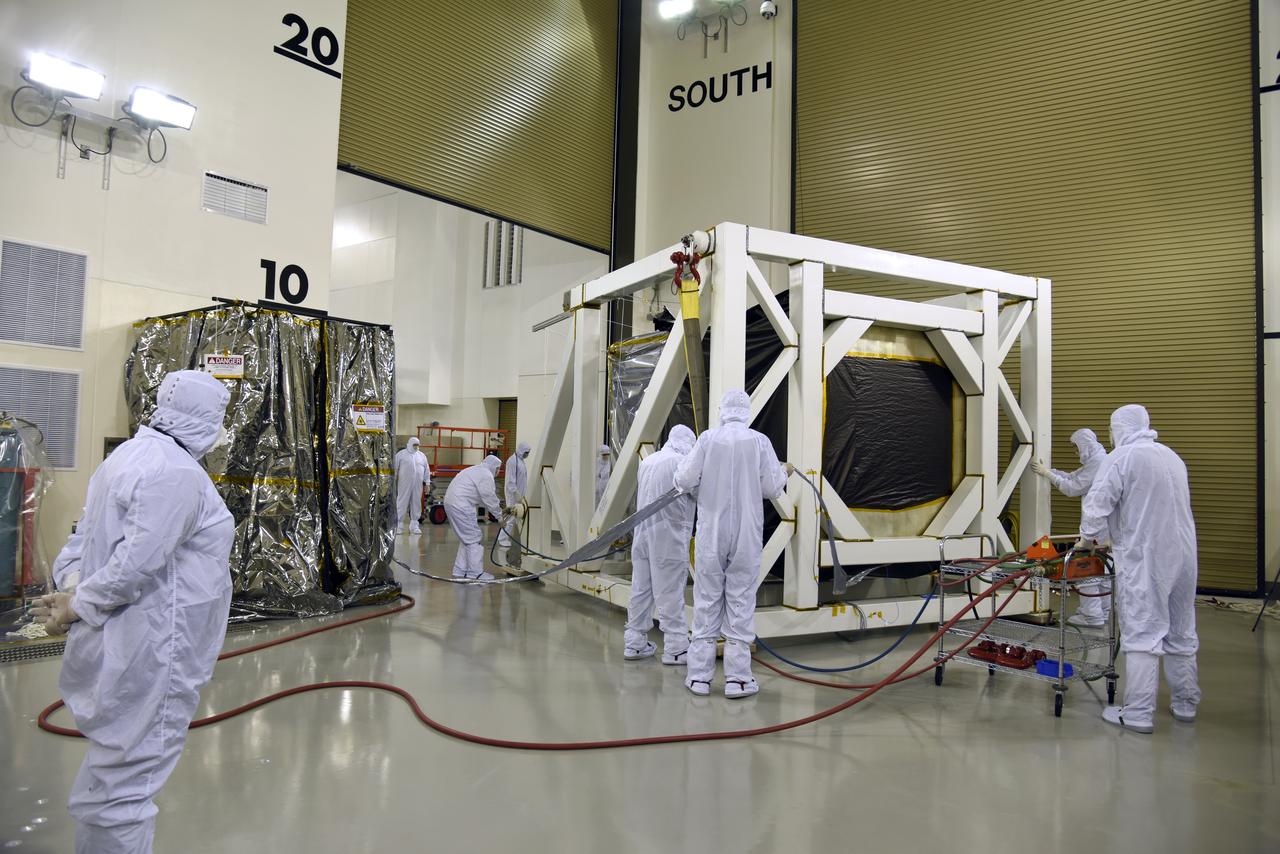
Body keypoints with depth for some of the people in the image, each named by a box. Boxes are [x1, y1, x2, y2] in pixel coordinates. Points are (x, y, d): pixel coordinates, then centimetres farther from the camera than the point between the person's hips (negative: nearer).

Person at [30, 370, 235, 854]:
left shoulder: (132, 455, 10)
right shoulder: (178, 473, -22)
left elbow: (85, 537, 12)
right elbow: (137, 562, -26)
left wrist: (70, 587, -1)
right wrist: (79, 605, -12)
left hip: (131, 643, 10)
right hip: (152, 649, -10)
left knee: (114, 765, 26)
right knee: (129, 774, 3)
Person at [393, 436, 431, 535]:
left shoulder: (422, 456, 15)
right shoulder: (401, 454, 3)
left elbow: (427, 470, 17)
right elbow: (394, 468, 3)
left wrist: (427, 482, 12)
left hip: (418, 485, 4)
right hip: (404, 484, -4)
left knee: (416, 504, 5)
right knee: (402, 503, -4)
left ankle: (414, 526, 12)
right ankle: (399, 525, 0)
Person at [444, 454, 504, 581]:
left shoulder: (476, 470, 24)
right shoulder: (486, 475, -9)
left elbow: (482, 496, 25)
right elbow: (489, 498, -9)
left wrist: (498, 507, 20)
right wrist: (500, 514, 3)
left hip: (452, 503, 11)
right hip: (460, 506, -10)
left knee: (466, 538, 18)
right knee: (473, 539, -3)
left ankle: (460, 570, 22)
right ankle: (475, 573, 1)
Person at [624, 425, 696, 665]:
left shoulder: (647, 461, 12)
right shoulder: (682, 462, -10)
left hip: (643, 532, 7)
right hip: (669, 534, -7)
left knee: (640, 588, 12)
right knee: (670, 593, -2)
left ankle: (634, 643, 19)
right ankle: (675, 648, 4)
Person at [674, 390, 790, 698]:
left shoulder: (707, 438, -5)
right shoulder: (759, 441, -5)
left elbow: (685, 481, -6)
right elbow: (772, 489, -2)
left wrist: (682, 471, 17)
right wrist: (784, 472, 19)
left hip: (711, 533, 0)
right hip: (746, 535, 0)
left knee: (706, 601, 7)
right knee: (740, 602, 5)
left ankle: (699, 675, 12)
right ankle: (737, 678, 8)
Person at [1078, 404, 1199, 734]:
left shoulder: (1122, 457, -9)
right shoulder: (1172, 457, 15)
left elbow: (1097, 504, -15)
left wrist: (1088, 537, 4)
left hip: (1143, 559, -7)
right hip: (1183, 556, 7)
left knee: (1142, 636, -4)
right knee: (1181, 633, 16)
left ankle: (1138, 714, -1)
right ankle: (1185, 704, 27)